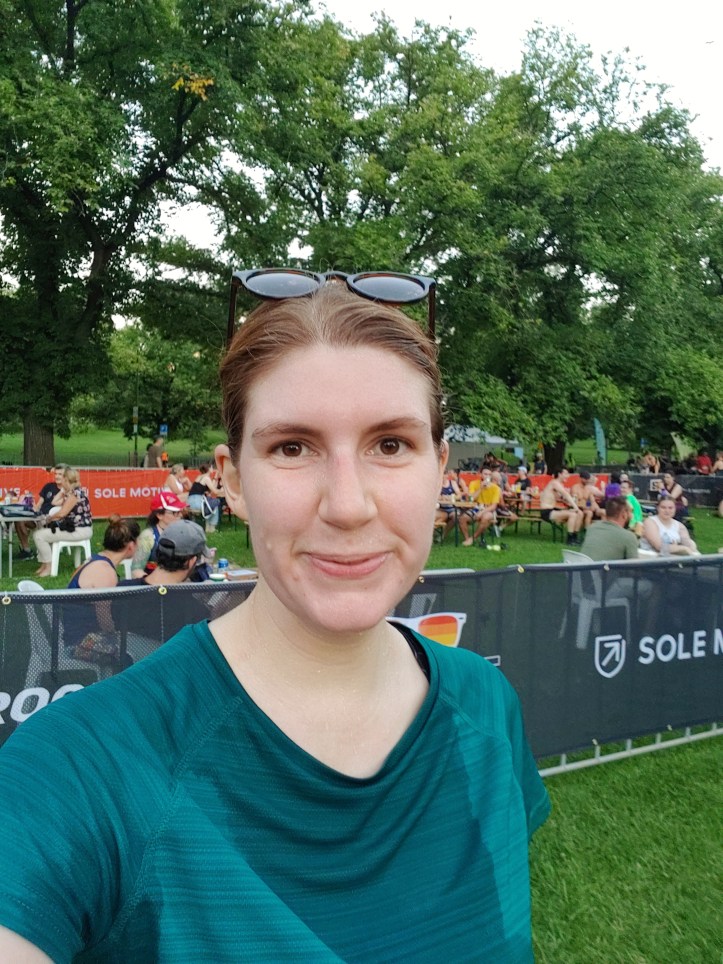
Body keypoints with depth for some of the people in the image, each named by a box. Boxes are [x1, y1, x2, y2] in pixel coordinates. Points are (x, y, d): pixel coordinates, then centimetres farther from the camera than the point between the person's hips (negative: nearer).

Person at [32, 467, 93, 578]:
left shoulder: (75, 493, -16)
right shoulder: (71, 492, 16)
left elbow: (62, 513, -19)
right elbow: (54, 503, 26)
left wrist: (49, 518, -2)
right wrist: (63, 490, 20)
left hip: (80, 530, -11)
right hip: (73, 527, 11)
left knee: (39, 535, -14)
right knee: (38, 532, 16)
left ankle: (49, 567, -7)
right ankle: (43, 564, 13)